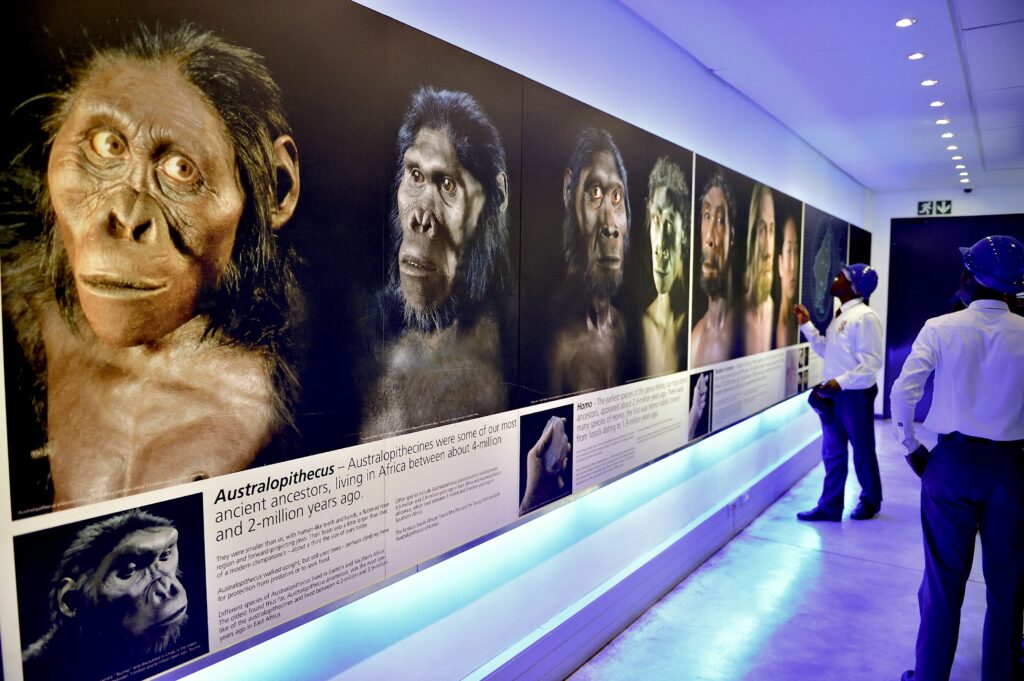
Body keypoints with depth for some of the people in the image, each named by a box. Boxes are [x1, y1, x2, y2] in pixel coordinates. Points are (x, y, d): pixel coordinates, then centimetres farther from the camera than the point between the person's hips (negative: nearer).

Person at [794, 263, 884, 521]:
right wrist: (806, 325, 11)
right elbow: (827, 350, 15)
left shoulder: (865, 317, -16)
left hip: (856, 395, -8)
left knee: (862, 451, 9)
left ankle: (870, 501, 29)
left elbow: (872, 362, -20)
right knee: (832, 453, 11)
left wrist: (841, 382, -26)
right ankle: (830, 505, 19)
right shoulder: (840, 316, 12)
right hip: (833, 394, 8)